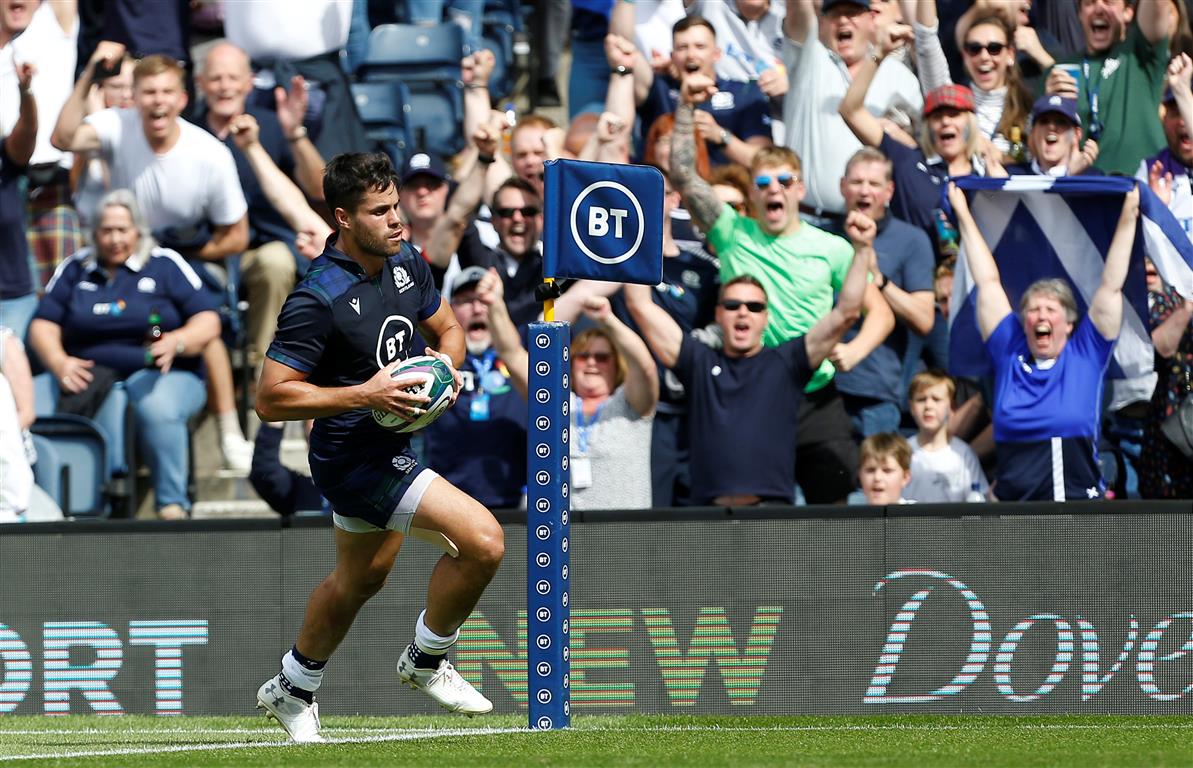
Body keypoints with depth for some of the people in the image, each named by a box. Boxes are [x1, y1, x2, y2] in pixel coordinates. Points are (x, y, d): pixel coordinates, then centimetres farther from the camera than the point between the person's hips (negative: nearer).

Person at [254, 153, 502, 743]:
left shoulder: (405, 263, 0)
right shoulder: (317, 300, -24)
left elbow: (447, 329, 18)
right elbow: (270, 399, -24)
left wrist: (445, 364, -6)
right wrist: (365, 394, -29)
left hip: (390, 448, 9)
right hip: (353, 460, -9)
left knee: (360, 580, 27)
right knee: (482, 540, -18)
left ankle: (293, 689, 47)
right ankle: (426, 662, 3)